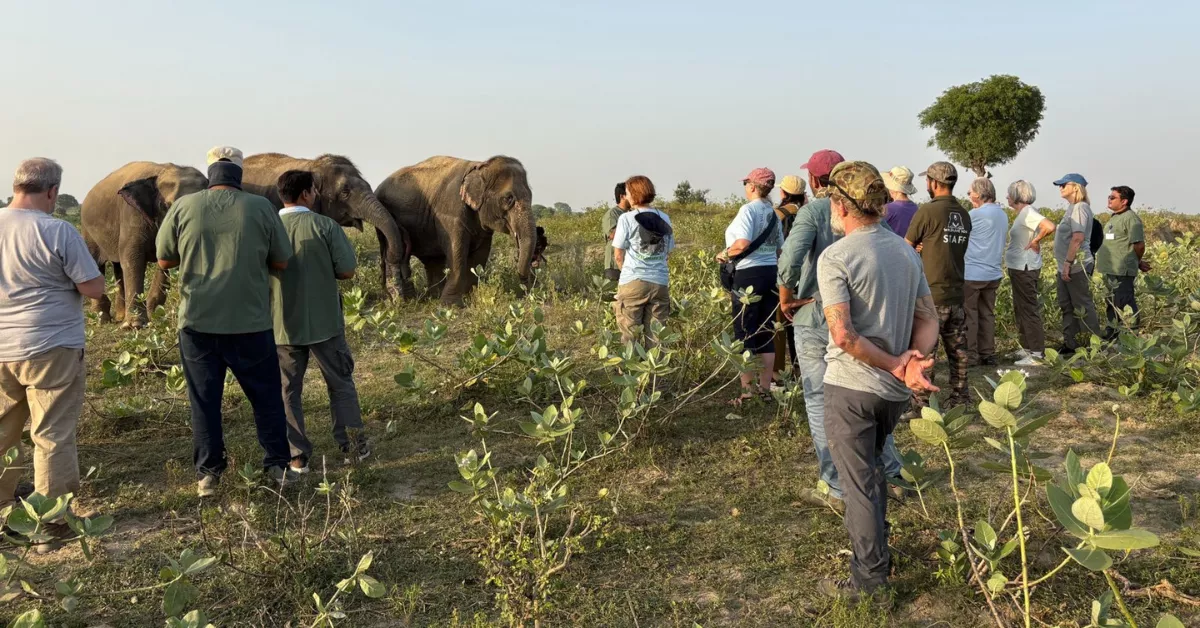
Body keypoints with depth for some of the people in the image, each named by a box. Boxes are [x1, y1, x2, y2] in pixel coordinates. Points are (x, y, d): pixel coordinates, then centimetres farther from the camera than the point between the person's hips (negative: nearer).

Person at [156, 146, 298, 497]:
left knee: (204, 398, 11)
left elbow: (164, 260, 6)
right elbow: (281, 262, 3)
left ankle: (208, 472, 16)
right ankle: (278, 464, 17)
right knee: (266, 394, 12)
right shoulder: (261, 207, -4)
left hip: (198, 322, 1)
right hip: (250, 322, -1)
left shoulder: (183, 207, -1)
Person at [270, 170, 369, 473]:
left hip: (283, 324, 2)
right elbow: (347, 270, -10)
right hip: (324, 322, -1)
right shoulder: (325, 226, -11)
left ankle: (298, 456, 14)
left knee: (288, 391, 12)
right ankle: (353, 446, 18)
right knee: (341, 384, 13)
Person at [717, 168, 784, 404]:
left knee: (744, 334, -1)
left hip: (749, 274, -7)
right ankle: (765, 388, 15)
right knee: (766, 333, 10)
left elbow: (743, 243, -23)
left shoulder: (748, 209, -10)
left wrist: (725, 255, -7)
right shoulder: (773, 213, 12)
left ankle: (747, 391, 0)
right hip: (771, 273, 7)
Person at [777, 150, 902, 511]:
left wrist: (786, 295, -10)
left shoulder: (813, 211, -12)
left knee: (821, 404, 6)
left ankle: (837, 491, 11)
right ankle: (890, 477, 30)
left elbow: (790, 259, -26)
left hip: (816, 321, -5)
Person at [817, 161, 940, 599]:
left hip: (851, 386, -7)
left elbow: (843, 335, -25)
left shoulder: (835, 257, -16)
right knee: (871, 469, 25)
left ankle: (870, 577, 16)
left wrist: (895, 364, -16)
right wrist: (913, 361, -11)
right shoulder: (907, 251, 6)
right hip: (894, 391, 7)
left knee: (859, 482, 5)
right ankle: (872, 548, 40)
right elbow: (928, 318, 4)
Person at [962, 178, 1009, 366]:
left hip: (972, 273, -7)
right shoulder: (1002, 215, 10)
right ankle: (988, 354, 15)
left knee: (968, 314, 1)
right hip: (993, 273, 7)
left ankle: (970, 354, 3)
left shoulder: (976, 214, -14)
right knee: (987, 314, 12)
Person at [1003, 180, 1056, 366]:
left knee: (1029, 310, -6)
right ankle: (1027, 348, 27)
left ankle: (1037, 354, -2)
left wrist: (1035, 241, -18)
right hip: (1019, 268, 10)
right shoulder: (1023, 213, 11)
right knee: (1020, 309, 18)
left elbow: (1050, 226, -31)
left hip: (1025, 269, -10)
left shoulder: (1028, 212, -17)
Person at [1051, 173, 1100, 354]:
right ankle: (1070, 343, 20)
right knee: (1067, 306, 13)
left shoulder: (1080, 207, -13)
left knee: (1083, 307, -4)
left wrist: (1068, 263, -24)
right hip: (1066, 267, 10)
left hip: (1076, 267, -10)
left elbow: (1078, 238, -22)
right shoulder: (1072, 208, 15)